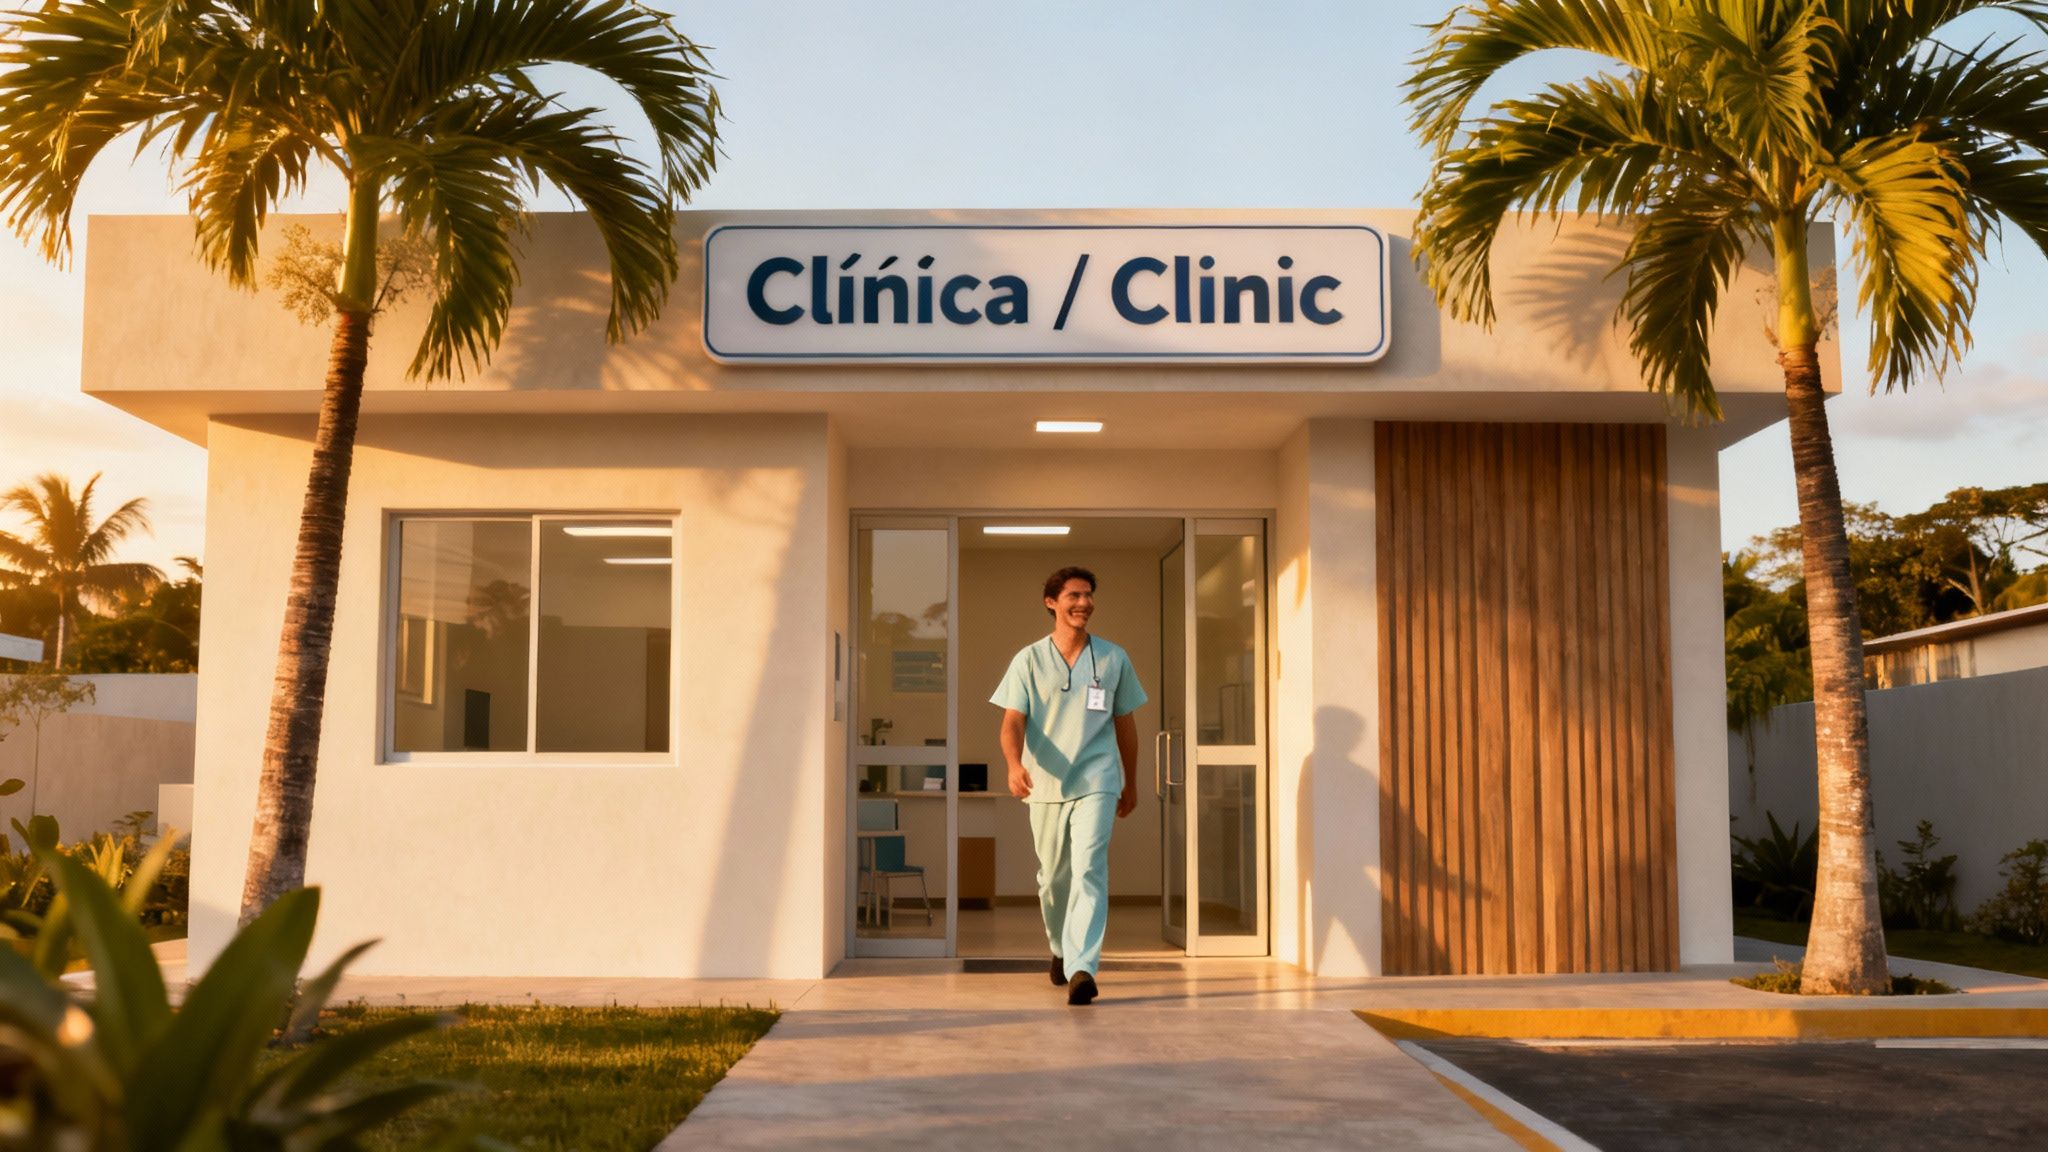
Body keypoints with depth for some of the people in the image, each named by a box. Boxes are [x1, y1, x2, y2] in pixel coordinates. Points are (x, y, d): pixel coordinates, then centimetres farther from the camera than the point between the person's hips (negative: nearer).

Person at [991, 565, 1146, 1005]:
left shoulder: (1114, 659, 5)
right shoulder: (1029, 660, 2)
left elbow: (1125, 723, 14)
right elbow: (1013, 720, -6)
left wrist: (1131, 783, 19)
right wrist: (1014, 764, -26)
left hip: (1096, 783, -1)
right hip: (1045, 785, 1)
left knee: (1089, 871, -16)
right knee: (1053, 877, 14)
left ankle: (1082, 968, -21)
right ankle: (1061, 948, 39)